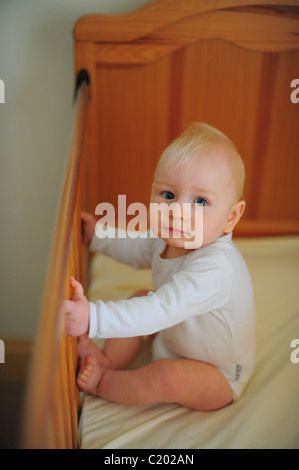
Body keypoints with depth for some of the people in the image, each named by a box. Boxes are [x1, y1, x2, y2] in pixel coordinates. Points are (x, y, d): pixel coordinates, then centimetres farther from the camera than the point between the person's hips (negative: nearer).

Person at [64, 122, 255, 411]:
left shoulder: (214, 267, -39)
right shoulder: (169, 238, -11)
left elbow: (161, 311, -47)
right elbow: (137, 250, 12)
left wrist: (93, 318, -53)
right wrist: (97, 235, 18)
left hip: (219, 375, -8)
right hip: (174, 340, 8)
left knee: (167, 378, -31)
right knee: (140, 299, 6)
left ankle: (101, 382, -7)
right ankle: (110, 361, -1)